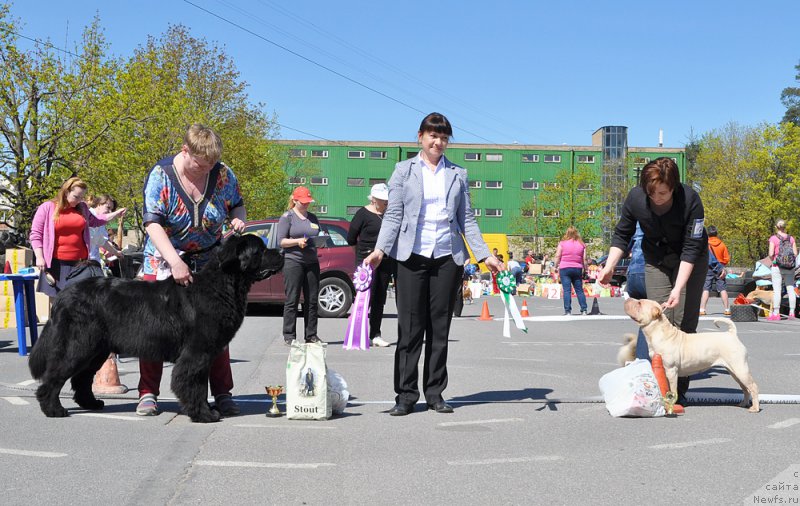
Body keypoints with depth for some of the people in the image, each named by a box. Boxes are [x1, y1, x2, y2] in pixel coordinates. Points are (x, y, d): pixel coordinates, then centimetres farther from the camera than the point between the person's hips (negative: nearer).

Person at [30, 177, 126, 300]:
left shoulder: (82, 208, 13)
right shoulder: (47, 208, -1)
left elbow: (94, 221, 32)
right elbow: (36, 234, 0)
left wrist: (115, 214, 24)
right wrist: (39, 257, -8)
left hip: (79, 262, 3)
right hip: (56, 263, -3)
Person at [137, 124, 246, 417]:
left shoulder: (223, 175, -6)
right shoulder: (161, 175, -15)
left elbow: (237, 205, 12)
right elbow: (152, 223, -20)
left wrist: (238, 219, -13)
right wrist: (175, 262, -31)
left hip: (209, 263, 2)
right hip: (163, 261, -2)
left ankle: (223, 395, 6)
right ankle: (148, 394, 5)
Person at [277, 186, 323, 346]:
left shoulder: (313, 217, 19)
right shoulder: (287, 217, 3)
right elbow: (281, 241, -3)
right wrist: (297, 241, -17)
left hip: (312, 262, 5)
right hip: (293, 261, -5)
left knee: (312, 300, 4)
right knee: (292, 300, -6)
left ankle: (311, 335, 10)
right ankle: (289, 336, -2)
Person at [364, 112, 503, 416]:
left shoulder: (457, 174, 15)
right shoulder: (404, 170, 8)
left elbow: (467, 219, 14)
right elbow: (393, 215, 2)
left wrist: (485, 255, 6)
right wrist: (380, 249, -11)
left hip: (447, 257, 2)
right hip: (413, 255, -2)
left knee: (440, 327, 5)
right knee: (410, 326, -2)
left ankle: (435, 393, 12)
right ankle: (406, 394, 4)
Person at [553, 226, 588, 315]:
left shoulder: (562, 243, 0)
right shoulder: (581, 244, 8)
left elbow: (557, 257, -2)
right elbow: (584, 259, 8)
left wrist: (556, 267, 8)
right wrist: (585, 269, 17)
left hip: (565, 268, -3)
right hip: (577, 269, 3)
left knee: (567, 290, -4)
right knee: (579, 290, 9)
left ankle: (567, 311, -8)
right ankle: (584, 310, 6)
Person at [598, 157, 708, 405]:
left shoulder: (690, 200, -30)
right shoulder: (635, 197, -21)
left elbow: (691, 248, -27)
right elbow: (622, 234, -6)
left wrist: (678, 288, -34)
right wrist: (609, 266, -20)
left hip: (691, 261, -2)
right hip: (656, 260, 3)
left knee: (684, 321, -7)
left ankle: (680, 389, 0)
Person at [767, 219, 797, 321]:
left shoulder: (773, 238, -6)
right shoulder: (791, 238, 5)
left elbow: (771, 254, -12)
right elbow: (795, 253, 1)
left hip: (777, 266, -3)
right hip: (790, 267, 4)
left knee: (777, 290, -2)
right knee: (790, 289, 7)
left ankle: (776, 314, -3)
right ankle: (792, 313, 9)